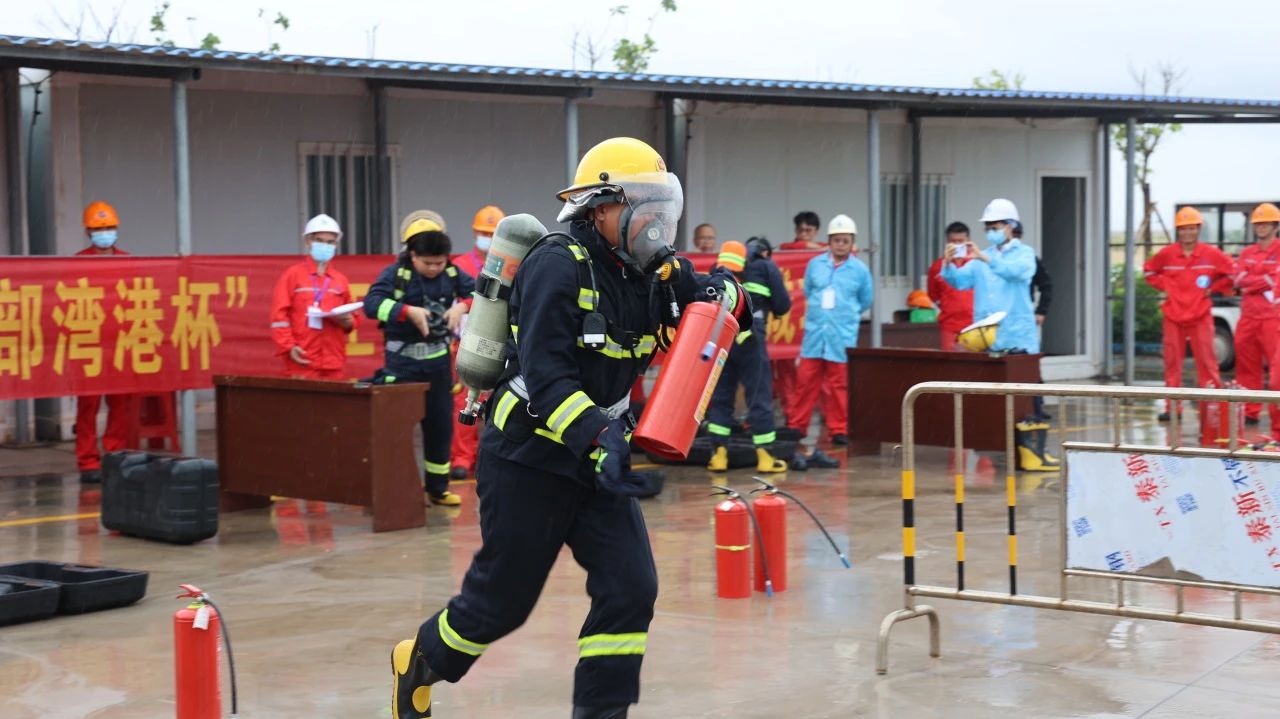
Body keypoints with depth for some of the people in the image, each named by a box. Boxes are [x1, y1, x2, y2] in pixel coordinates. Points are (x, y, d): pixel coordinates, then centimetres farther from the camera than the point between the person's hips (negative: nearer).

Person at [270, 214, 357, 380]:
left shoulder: (341, 280, 15)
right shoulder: (292, 275, 4)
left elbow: (351, 317, 21)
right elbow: (279, 315, -2)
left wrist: (347, 321, -2)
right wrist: (288, 347, -12)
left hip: (334, 364, 4)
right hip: (302, 362, -4)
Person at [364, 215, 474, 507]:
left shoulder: (451, 273, 2)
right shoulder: (395, 273, -9)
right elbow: (372, 303, -20)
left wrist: (462, 305, -16)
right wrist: (409, 311, -30)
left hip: (438, 360, 4)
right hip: (403, 362, -4)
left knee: (440, 425, 10)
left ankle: (438, 488, 22)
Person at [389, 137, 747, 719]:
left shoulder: (652, 271, 2)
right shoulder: (559, 265, -20)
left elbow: (734, 304, 9)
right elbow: (545, 376, -28)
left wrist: (719, 294, -15)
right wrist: (598, 440, -39)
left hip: (598, 458, 7)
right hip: (528, 458, -6)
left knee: (631, 589, -6)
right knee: (502, 600, 6)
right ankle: (418, 660, 34)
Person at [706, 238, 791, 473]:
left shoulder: (720, 265, 21)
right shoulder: (766, 266, 9)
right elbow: (783, 305, 4)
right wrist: (765, 303, 23)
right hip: (748, 338, -4)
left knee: (720, 395, 10)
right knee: (759, 396, 3)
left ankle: (719, 454, 7)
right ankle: (765, 457, 4)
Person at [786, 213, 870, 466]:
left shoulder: (860, 270, 2)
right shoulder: (815, 264, 7)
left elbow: (865, 301, 13)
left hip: (842, 336, -2)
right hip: (814, 332, 2)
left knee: (839, 385, 2)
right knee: (806, 382, 3)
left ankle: (839, 430, 9)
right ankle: (796, 426, 10)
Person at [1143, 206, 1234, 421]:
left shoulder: (1211, 254, -2)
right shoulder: (1167, 254, 2)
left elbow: (1232, 273, 7)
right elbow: (1149, 270, 18)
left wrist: (1213, 288, 1)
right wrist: (1164, 287, 6)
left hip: (1200, 316, -2)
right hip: (1173, 316, 2)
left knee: (1206, 360, -4)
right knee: (1172, 361, 3)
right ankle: (1173, 408, 9)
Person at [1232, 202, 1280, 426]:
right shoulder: (1247, 253, 16)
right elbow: (1238, 280, 2)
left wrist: (1251, 283, -10)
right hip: (1248, 317, 6)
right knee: (1247, 366, 9)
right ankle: (1250, 412, 18)